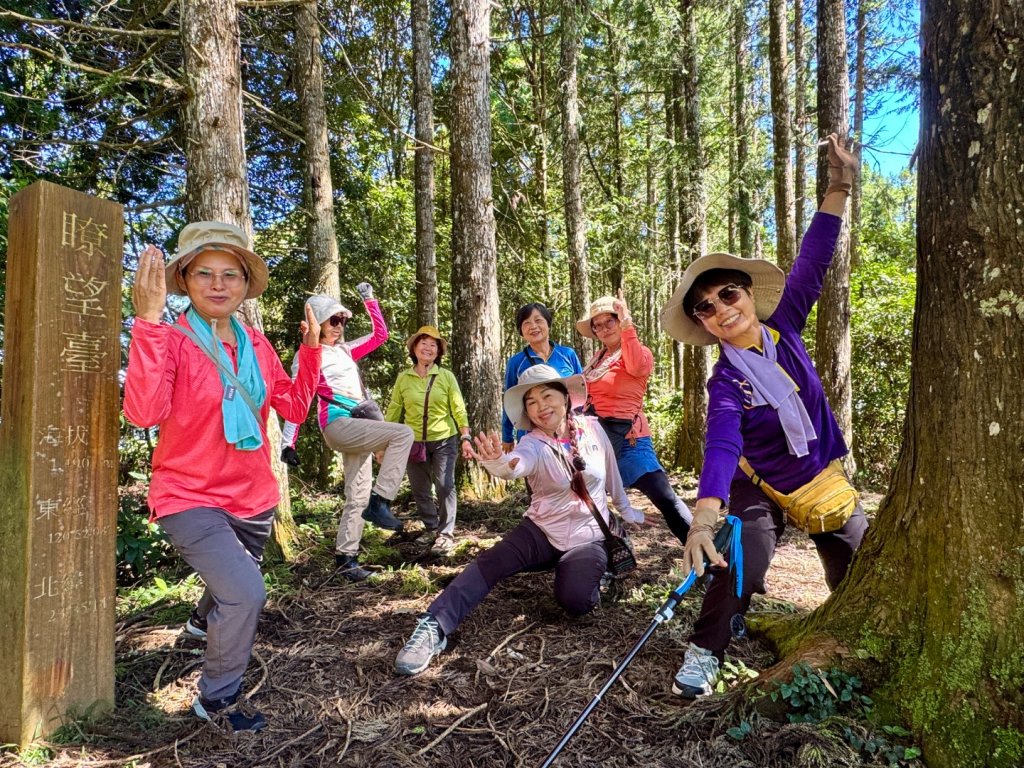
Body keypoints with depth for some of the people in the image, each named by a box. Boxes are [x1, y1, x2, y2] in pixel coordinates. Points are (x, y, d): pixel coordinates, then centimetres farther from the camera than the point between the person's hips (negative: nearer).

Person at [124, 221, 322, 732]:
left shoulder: (257, 345, 1)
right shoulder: (170, 340, -16)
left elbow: (294, 408, 0)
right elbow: (143, 413, -32)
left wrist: (310, 351, -10)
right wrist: (148, 321, -36)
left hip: (253, 498, 6)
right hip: (189, 497, -6)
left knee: (236, 588, 28)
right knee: (245, 594, -23)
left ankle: (205, 621, 66)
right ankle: (217, 701, 6)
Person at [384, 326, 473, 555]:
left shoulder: (446, 376, -3)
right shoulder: (403, 378, 1)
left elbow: (459, 409, -5)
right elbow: (393, 411, 4)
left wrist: (466, 438, -13)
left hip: (444, 441, -2)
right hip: (414, 442, 2)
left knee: (445, 486, -9)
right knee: (420, 490, 10)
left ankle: (446, 534, 4)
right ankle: (432, 528, 29)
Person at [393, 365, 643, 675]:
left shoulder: (592, 428, -5)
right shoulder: (533, 444, -13)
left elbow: (611, 473, 12)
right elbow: (519, 462, -40)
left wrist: (626, 509, 27)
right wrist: (499, 462, -64)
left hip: (589, 536, 1)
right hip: (543, 531, 0)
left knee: (574, 600, -26)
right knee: (490, 562, -26)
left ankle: (592, 576, 7)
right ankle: (434, 626, -29)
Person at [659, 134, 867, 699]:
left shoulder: (783, 329, -10)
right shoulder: (725, 382, -22)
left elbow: (812, 263, -11)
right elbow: (721, 446, -37)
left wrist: (839, 189, -17)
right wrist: (704, 517, -52)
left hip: (825, 477, 5)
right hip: (761, 489, -4)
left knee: (859, 575, 14)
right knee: (740, 572, -20)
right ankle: (704, 651, 5)